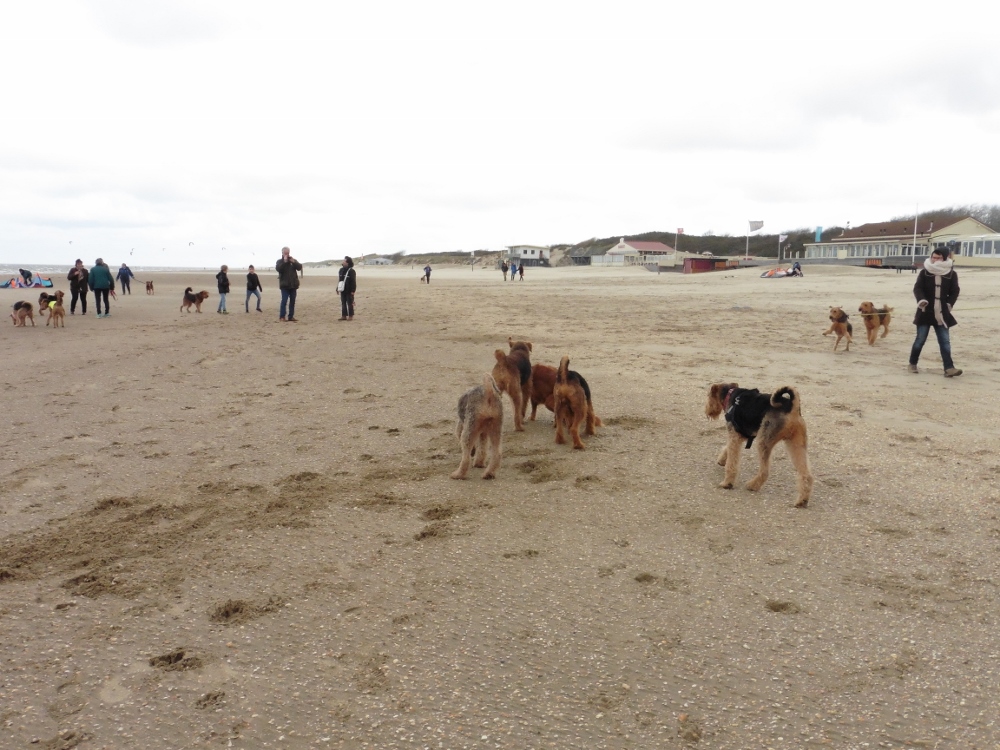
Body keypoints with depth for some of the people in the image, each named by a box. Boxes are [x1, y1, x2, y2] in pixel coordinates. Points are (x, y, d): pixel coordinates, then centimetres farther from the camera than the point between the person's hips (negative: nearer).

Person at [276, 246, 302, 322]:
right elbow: (278, 269, -15)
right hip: (285, 285, -4)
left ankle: (291, 317, 11)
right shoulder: (280, 261, 3)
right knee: (284, 301, -13)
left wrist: (294, 262, -16)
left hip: (293, 284, 4)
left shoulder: (294, 260, 11)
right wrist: (284, 262, -20)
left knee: (292, 301, 6)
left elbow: (300, 267, -3)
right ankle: (282, 317, -14)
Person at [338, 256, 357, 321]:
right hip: (343, 290, 7)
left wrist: (353, 290, -15)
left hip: (349, 291, -6)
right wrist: (338, 288, 12)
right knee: (343, 303, 9)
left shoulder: (351, 271, -11)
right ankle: (344, 316, 16)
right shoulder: (341, 270, 9)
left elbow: (354, 281, -12)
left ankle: (351, 316, 8)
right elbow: (339, 280, 15)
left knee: (350, 303, 1)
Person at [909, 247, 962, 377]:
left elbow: (954, 292, 8)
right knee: (920, 339, 4)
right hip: (925, 311, -1)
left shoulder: (951, 274, 1)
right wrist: (921, 300, -27)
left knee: (945, 341, -1)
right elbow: (917, 288, -9)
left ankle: (949, 368, -4)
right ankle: (913, 364, 20)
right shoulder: (924, 272, -3)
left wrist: (949, 304, -7)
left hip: (942, 313, 1)